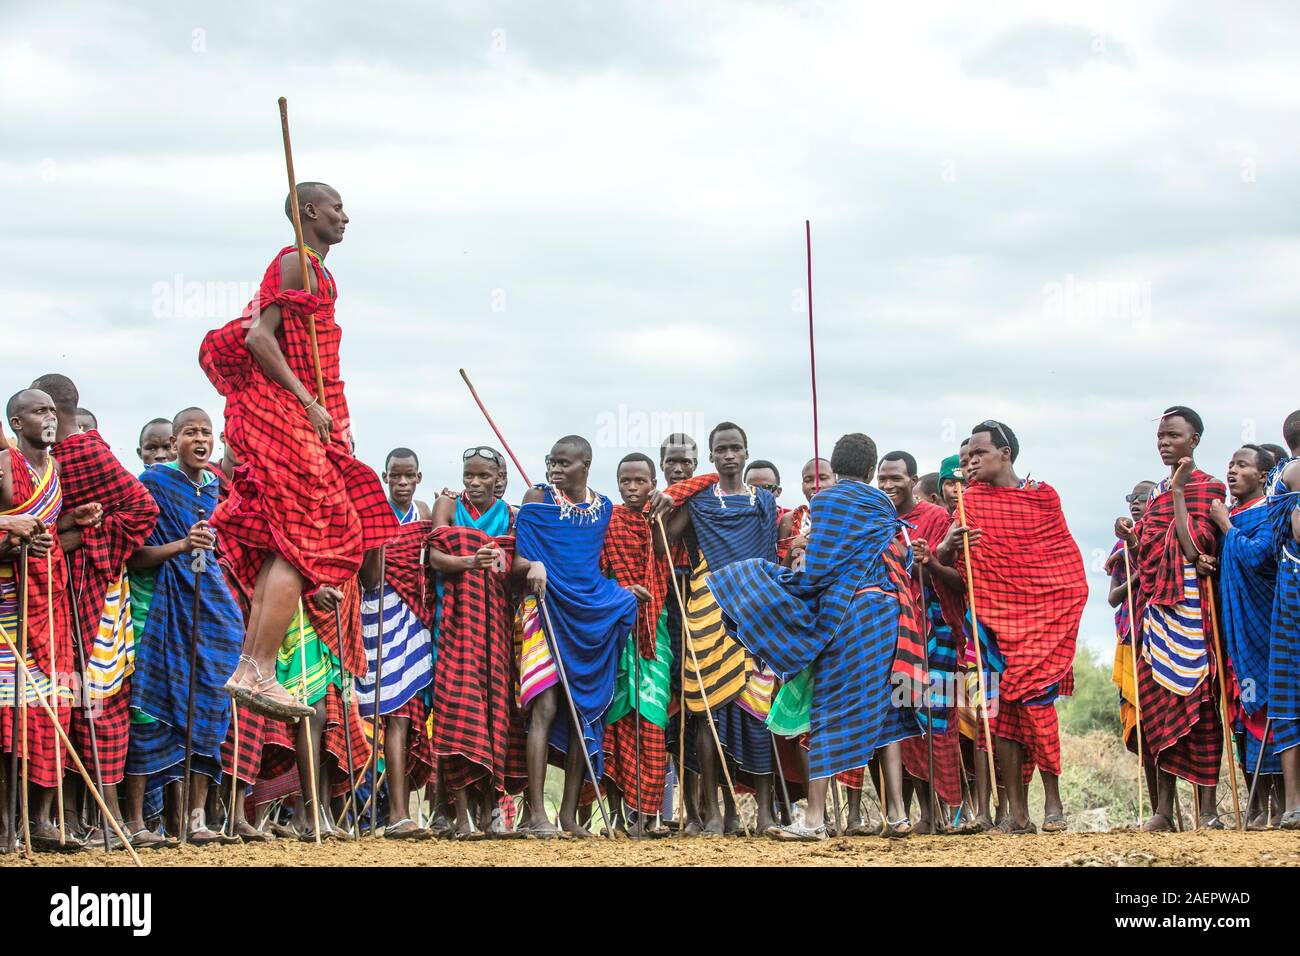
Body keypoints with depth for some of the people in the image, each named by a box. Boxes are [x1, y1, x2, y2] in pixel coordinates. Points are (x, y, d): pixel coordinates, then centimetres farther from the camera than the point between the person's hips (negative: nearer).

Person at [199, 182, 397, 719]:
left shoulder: (313, 271, 22)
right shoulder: (296, 265, -8)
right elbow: (258, 337, -18)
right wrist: (308, 403, -21)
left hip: (299, 416, 10)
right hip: (285, 415, -10)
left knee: (285, 547, 7)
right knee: (302, 542, -16)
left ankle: (248, 669, 6)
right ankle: (261, 674, -22)